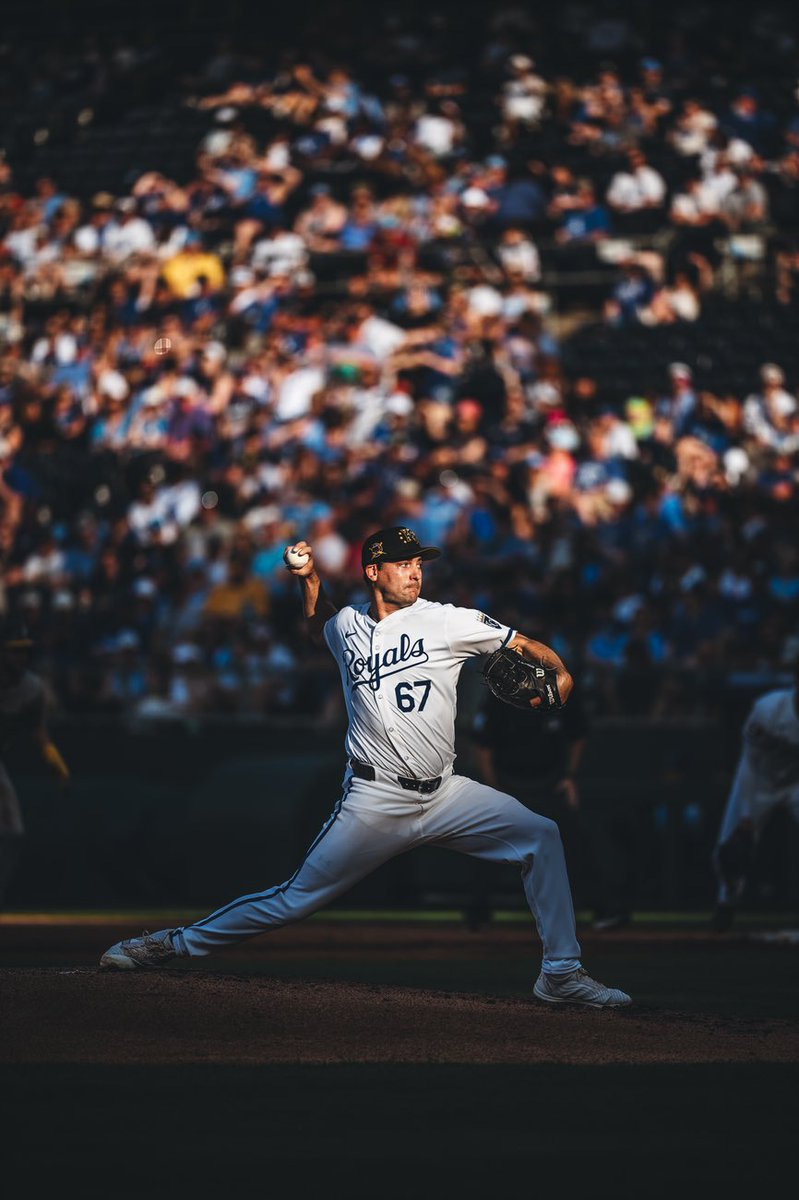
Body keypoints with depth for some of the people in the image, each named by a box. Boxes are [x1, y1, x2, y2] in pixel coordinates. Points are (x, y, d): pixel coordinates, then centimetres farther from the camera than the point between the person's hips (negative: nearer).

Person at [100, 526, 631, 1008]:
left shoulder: (448, 620, -2)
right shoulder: (347, 625, 5)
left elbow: (527, 646, -2)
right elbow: (320, 623, 31)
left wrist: (559, 675, -23)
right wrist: (310, 577, 11)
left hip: (444, 794, 1)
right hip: (375, 802, -1)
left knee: (541, 835, -11)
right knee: (295, 899, -3)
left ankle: (562, 973, -2)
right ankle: (175, 944, 9)